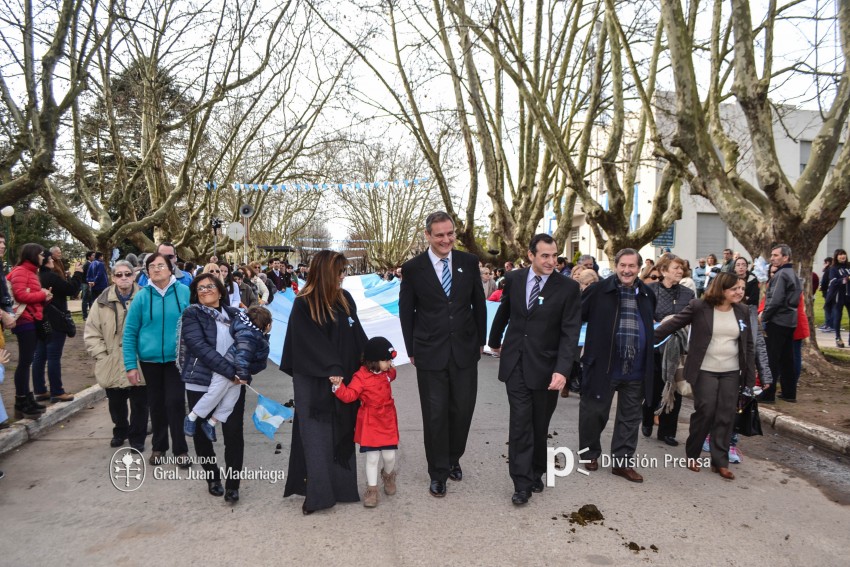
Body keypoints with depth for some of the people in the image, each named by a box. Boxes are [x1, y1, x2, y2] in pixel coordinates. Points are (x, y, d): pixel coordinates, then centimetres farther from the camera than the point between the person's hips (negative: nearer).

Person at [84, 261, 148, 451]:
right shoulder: (103, 301, 0)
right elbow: (91, 332, 3)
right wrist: (101, 354, -4)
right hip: (112, 364, 2)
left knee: (139, 404, 6)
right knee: (116, 403, 17)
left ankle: (137, 437, 25)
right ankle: (120, 431, 41)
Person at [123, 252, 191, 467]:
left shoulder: (184, 293, -6)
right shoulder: (142, 296, -4)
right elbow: (129, 332, -1)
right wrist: (130, 365, -4)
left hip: (176, 358, -2)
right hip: (150, 359, 2)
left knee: (175, 402, -4)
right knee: (156, 403, 14)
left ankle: (181, 449, 11)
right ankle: (158, 446, 31)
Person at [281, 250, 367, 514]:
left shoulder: (345, 299, 5)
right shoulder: (303, 305, -10)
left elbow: (356, 336, 7)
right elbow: (312, 344, -16)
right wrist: (332, 371, -22)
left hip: (344, 378, 5)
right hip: (314, 383, -5)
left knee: (342, 433, 11)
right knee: (318, 436, 1)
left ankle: (341, 487, 22)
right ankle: (317, 493, 7)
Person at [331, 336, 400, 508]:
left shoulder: (387, 373, 3)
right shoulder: (361, 377, -16)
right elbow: (349, 395, -22)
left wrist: (390, 368, 14)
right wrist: (338, 385, -35)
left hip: (388, 421, 4)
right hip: (369, 423, -4)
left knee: (389, 456, 6)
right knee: (372, 457, 0)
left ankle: (388, 475, 38)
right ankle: (372, 489, 16)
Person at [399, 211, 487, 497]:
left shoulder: (469, 262, 1)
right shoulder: (413, 268, -5)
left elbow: (479, 303, 9)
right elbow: (406, 311, 2)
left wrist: (480, 340, 11)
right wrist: (412, 350, 3)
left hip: (465, 351, 2)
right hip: (430, 354, -2)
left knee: (462, 410, 10)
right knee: (435, 414, 6)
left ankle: (453, 459, 35)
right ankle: (438, 472, 23)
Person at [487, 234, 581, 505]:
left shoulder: (568, 288, -9)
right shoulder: (513, 279, -1)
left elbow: (570, 333, -13)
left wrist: (562, 370, -23)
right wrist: (495, 341, 29)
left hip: (545, 366, -1)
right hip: (515, 362, 1)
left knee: (540, 425, 11)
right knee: (520, 421, -2)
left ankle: (536, 473, 32)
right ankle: (522, 483, 5)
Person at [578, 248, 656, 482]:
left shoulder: (647, 294, 7)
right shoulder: (599, 290, -8)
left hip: (636, 369, 4)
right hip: (603, 365, -4)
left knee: (630, 417, 11)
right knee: (594, 412, 8)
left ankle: (622, 461, 24)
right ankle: (590, 453, 30)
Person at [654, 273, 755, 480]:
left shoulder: (742, 311, 4)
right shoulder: (699, 307, -10)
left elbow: (748, 345, 8)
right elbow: (673, 324, -8)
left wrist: (750, 376, 5)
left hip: (731, 372, 4)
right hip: (705, 371, -4)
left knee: (726, 416, 4)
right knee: (704, 413, -3)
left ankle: (720, 461, 14)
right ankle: (692, 455, 17)